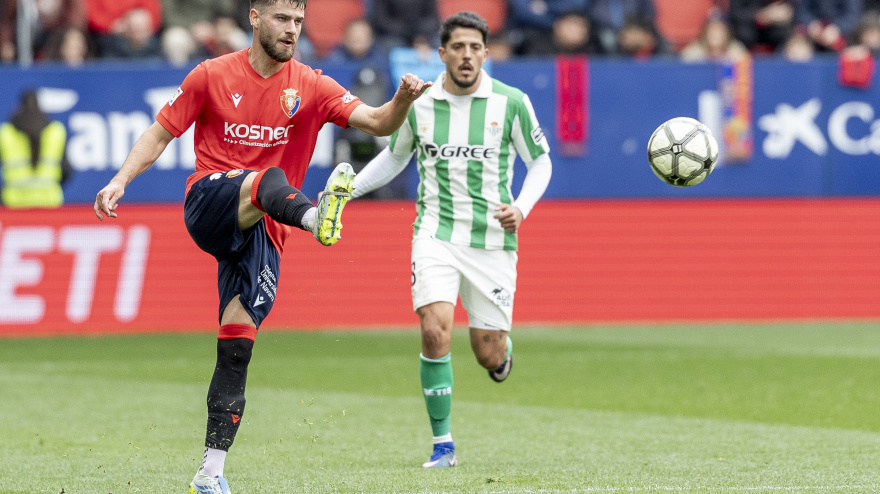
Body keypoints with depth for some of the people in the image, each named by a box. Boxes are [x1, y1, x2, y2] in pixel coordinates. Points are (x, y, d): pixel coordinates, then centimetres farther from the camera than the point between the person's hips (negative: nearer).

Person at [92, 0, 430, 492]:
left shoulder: (310, 86, 6)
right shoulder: (212, 76, 4)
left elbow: (377, 123, -4)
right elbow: (159, 134, 9)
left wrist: (403, 100, -26)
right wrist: (120, 181, -5)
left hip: (261, 233, 2)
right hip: (209, 203, -2)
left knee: (237, 344, -6)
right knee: (269, 181, -34)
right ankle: (317, 218, -70)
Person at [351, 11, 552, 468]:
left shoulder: (510, 102, -4)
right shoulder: (418, 103, 1)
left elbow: (540, 160, 8)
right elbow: (394, 156, 18)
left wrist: (521, 207, -9)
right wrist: (348, 188, 6)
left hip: (492, 239, 0)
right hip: (436, 234, 0)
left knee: (489, 357, 1)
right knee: (434, 331, -20)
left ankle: (501, 348, 42)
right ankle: (442, 443, -6)